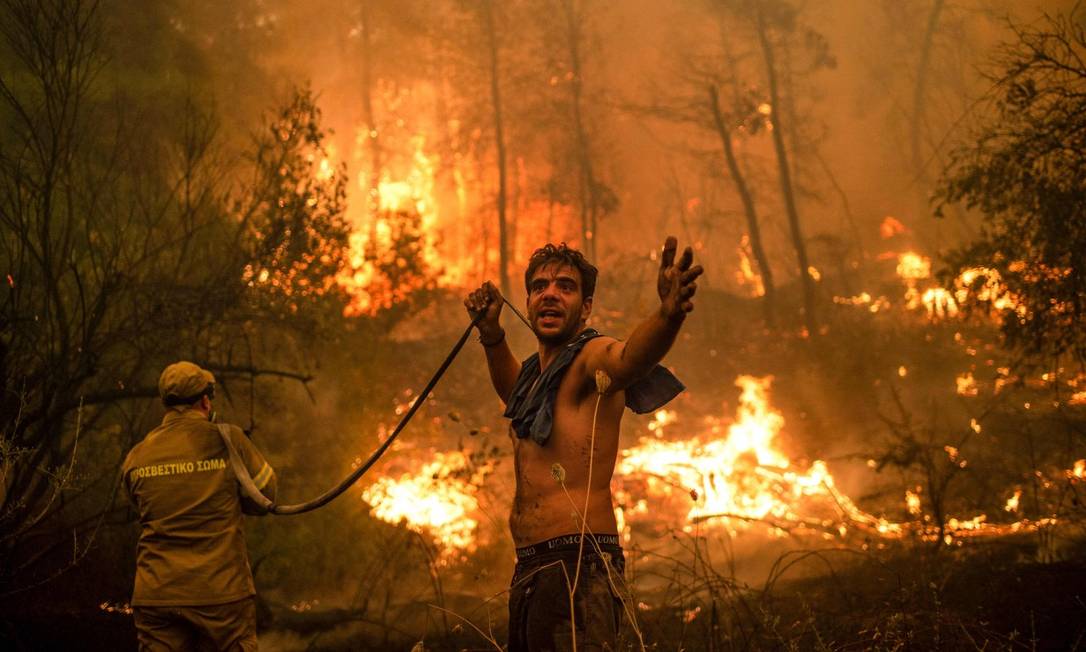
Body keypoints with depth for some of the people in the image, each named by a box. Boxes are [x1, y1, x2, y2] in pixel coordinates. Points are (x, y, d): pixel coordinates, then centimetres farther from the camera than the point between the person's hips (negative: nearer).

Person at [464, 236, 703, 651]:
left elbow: (631, 357, -30)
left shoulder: (592, 359, -5)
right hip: (529, 572, 9)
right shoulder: (538, 372, 21)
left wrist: (669, 314, -52)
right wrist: (491, 334, 29)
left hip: (578, 571, -9)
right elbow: (513, 390, 46)